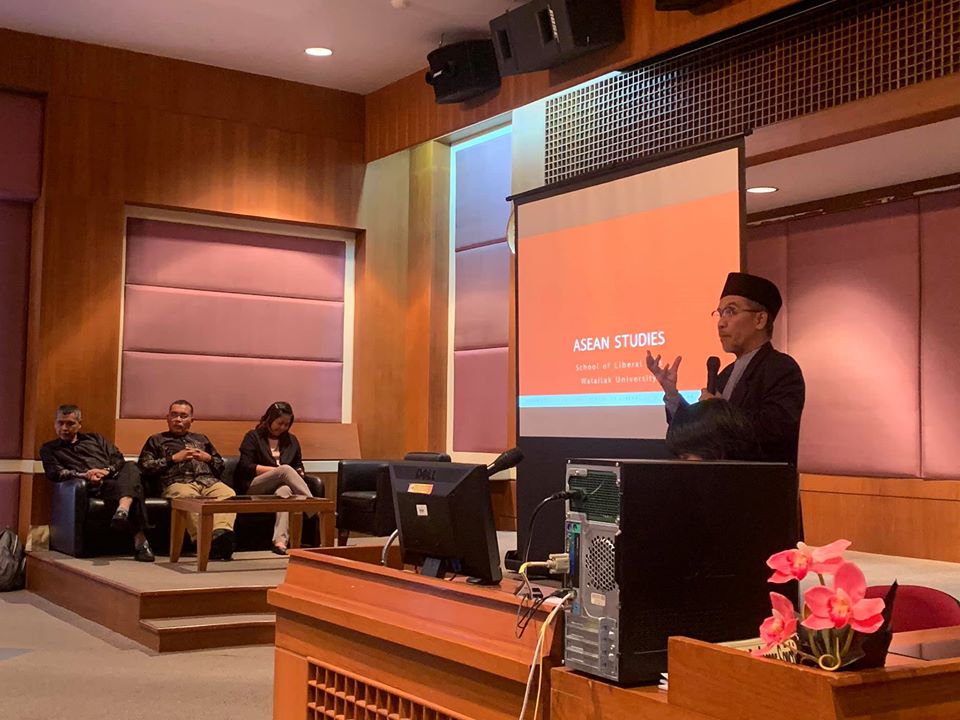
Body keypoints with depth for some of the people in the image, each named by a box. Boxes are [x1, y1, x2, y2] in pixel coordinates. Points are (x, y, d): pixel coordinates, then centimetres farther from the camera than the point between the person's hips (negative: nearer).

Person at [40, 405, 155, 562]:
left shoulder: (95, 438, 33)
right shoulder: (49, 449, 26)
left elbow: (119, 459, 20)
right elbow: (54, 472, 5)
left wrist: (106, 471, -4)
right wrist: (84, 475, -12)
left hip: (116, 478, 3)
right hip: (93, 487, -3)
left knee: (131, 466, -36)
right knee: (131, 492, -37)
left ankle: (123, 510, -62)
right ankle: (140, 540, -52)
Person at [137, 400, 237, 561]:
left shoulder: (201, 439, 36)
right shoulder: (156, 440, 28)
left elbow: (220, 466, 34)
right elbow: (144, 467, 12)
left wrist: (208, 458, 13)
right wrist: (173, 459, 5)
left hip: (209, 481, 3)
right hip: (178, 482, -2)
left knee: (228, 494, -35)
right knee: (190, 498, -42)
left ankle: (220, 533, -57)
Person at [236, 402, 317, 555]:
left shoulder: (291, 440, 22)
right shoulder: (253, 437, 8)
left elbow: (298, 466, 26)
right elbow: (245, 467, -3)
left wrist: (298, 474, 0)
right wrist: (277, 470, -10)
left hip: (281, 486, 3)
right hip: (254, 487, -3)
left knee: (284, 491, -38)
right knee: (285, 469, -34)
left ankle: (280, 540, -58)